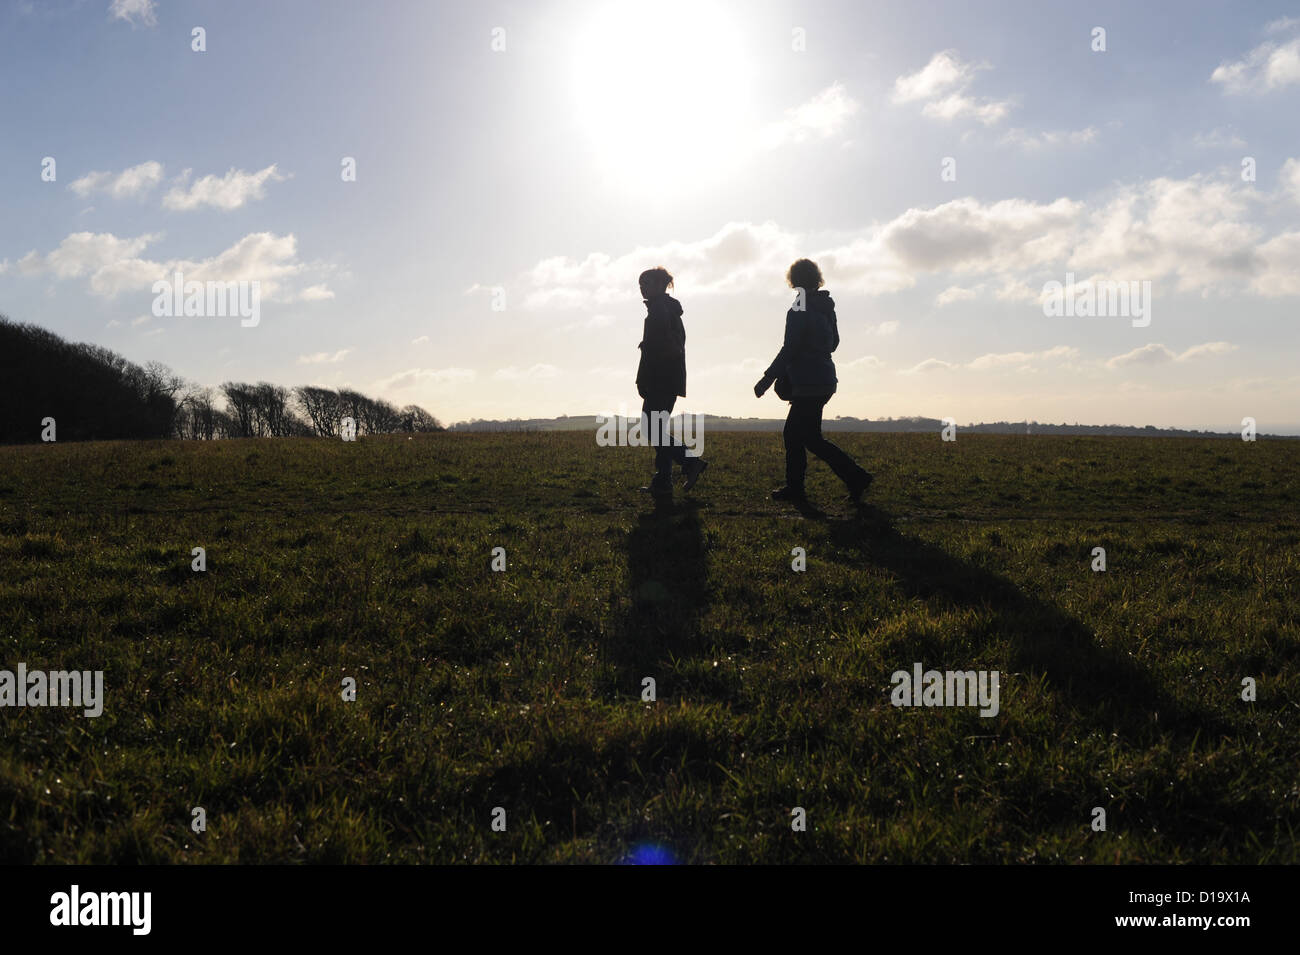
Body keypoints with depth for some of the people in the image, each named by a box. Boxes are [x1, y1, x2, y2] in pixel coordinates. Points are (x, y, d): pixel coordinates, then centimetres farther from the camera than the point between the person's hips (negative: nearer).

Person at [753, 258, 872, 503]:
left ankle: (856, 476, -7)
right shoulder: (826, 306, 12)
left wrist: (767, 378, -15)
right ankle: (794, 487, 15)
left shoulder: (799, 310, -14)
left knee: (810, 437, -5)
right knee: (793, 432, 14)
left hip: (809, 384, -9)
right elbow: (833, 341, 21)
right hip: (824, 379, 9)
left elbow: (789, 349, -19)